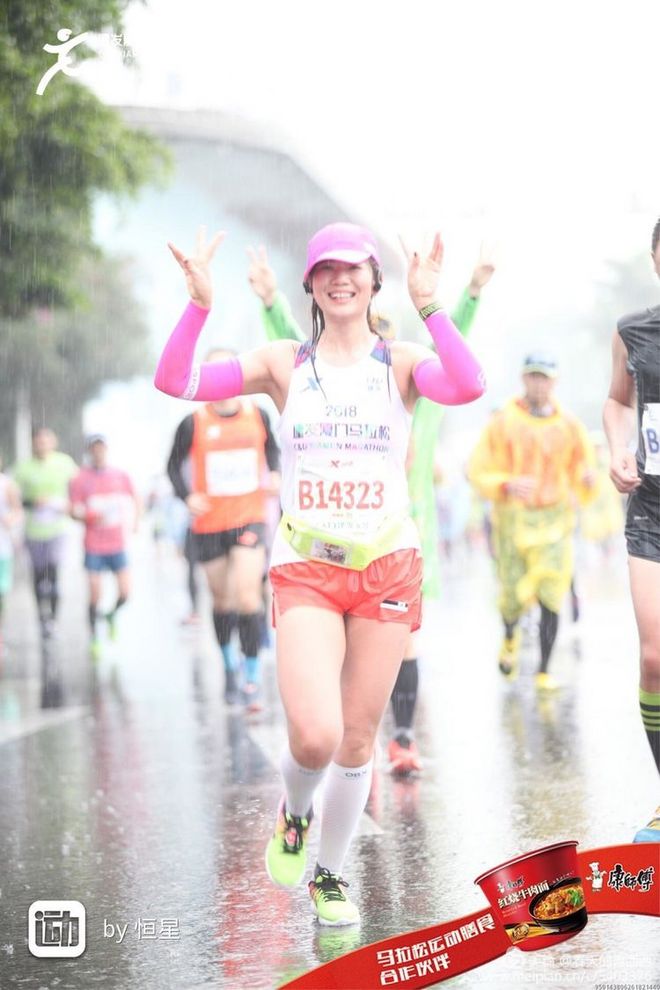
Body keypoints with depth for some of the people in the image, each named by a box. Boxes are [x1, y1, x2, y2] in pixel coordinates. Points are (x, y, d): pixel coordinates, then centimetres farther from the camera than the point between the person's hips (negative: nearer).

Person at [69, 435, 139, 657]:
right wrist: (91, 516, -26)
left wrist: (132, 522, 5)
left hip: (118, 545, 2)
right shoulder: (80, 479, -3)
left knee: (124, 593, -4)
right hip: (94, 547, -2)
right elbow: (74, 511, -7)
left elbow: (135, 502, 19)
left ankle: (112, 615, 30)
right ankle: (94, 639, 16)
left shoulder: (121, 476, 5)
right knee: (95, 597, -4)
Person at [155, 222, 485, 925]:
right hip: (305, 568, -1)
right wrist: (199, 304, -17)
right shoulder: (284, 364, 5)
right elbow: (176, 381, -5)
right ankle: (293, 815, 18)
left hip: (387, 564, 1)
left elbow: (466, 388, -19)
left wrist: (429, 307, -27)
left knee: (358, 738, 7)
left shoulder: (401, 362, 3)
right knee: (315, 736, -17)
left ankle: (328, 876, 28)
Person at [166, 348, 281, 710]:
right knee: (222, 598, 13)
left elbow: (271, 448, 20)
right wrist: (187, 496, -10)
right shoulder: (194, 423, -4)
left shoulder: (257, 415, 1)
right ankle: (229, 666, 37)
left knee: (247, 595, -16)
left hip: (250, 518, -1)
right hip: (209, 523, 1)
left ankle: (252, 678, -10)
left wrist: (274, 474, 1)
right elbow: (174, 465, 7)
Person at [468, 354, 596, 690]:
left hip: (554, 521, 1)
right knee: (514, 596, 0)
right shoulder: (504, 422, -1)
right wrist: (508, 485, -20)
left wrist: (587, 480, -13)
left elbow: (581, 481, 11)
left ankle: (544, 672, -1)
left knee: (550, 596, -9)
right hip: (512, 520, -1)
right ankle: (510, 637, 36)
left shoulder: (569, 426, 5)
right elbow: (477, 471, -2)